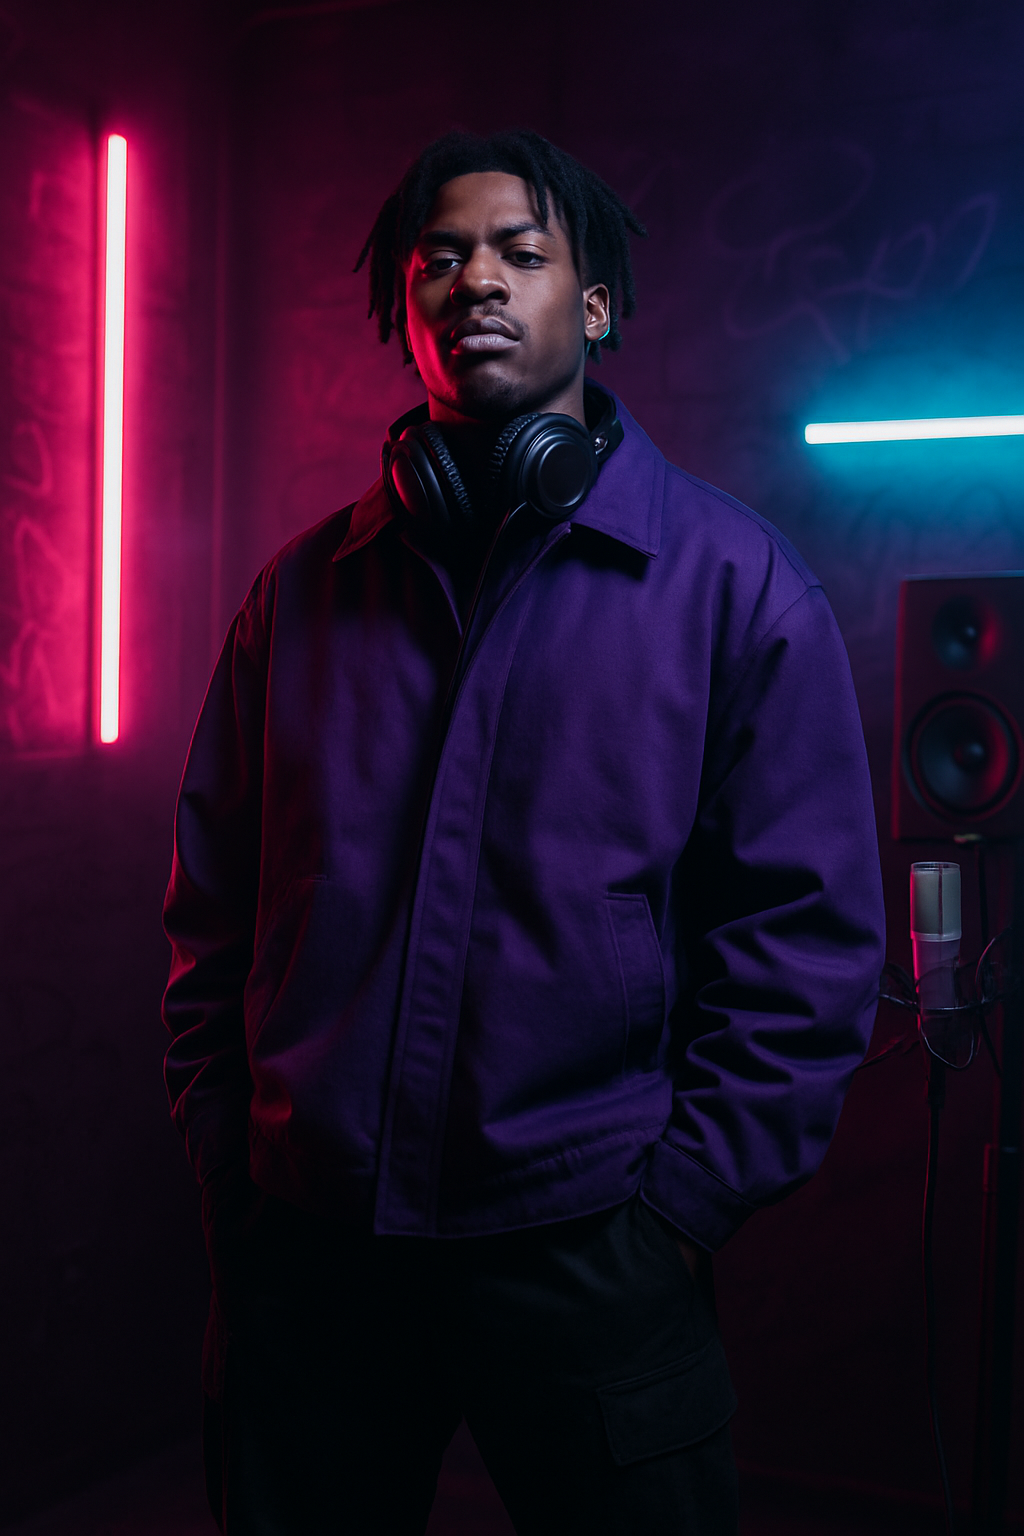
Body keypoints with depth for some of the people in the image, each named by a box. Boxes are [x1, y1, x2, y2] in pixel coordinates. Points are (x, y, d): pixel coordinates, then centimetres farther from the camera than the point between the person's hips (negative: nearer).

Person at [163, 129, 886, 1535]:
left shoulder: (733, 582, -1)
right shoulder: (304, 591, 7)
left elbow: (808, 932, -4)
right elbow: (213, 908, 10)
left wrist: (679, 1200, -9)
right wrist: (227, 1163, 3)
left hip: (585, 1251, -2)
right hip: (303, 1253, 3)